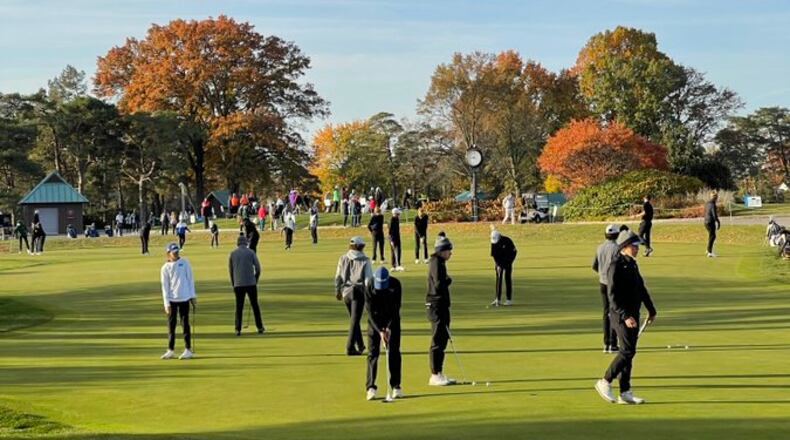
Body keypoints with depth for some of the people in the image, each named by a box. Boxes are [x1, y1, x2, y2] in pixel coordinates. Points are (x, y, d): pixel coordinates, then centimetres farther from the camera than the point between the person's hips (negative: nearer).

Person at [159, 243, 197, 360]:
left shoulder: (185, 262, 2)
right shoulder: (165, 268, 1)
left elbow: (190, 279, 5)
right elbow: (165, 286, 0)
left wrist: (193, 296, 2)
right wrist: (166, 303, -6)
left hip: (184, 298, -1)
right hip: (171, 299, 1)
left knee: (185, 323, 2)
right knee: (171, 324, 5)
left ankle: (188, 350, 6)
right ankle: (171, 350, 13)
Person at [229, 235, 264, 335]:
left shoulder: (232, 254, 5)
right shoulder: (251, 252, 1)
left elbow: (230, 270, 8)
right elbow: (258, 268, -1)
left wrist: (233, 284, 17)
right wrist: (256, 280, 12)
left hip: (238, 284, 1)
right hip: (251, 283, -1)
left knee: (239, 307, 5)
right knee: (255, 305, 9)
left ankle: (238, 329, -1)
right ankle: (260, 327, 11)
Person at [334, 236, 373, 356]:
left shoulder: (343, 259, 4)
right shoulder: (365, 261, -6)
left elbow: (338, 277, 7)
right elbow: (369, 279, -9)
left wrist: (337, 291, 17)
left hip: (346, 291, 4)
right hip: (358, 292, -4)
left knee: (353, 318, 18)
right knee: (355, 320, -1)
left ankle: (360, 345, 27)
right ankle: (350, 348, -7)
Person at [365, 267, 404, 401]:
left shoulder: (395, 284, -21)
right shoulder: (369, 287, -22)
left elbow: (396, 308, -15)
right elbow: (370, 311, -20)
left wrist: (389, 328, -19)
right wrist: (380, 330, -25)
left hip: (392, 319, 1)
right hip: (375, 321, -1)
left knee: (394, 352, -2)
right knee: (373, 353, -6)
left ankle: (396, 387, 3)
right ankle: (371, 387, -3)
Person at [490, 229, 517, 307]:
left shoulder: (507, 241, -20)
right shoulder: (493, 243, -8)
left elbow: (513, 252, -17)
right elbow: (494, 254, -7)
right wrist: (498, 265, -19)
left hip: (508, 261, -4)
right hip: (499, 262, 4)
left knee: (507, 279, -8)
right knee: (498, 279, 0)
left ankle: (509, 300, -6)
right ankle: (498, 299, 2)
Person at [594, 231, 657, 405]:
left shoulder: (632, 265, 14)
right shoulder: (616, 267, -14)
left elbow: (641, 289, 24)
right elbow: (613, 296, -21)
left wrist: (651, 310, 28)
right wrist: (625, 316, -27)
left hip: (633, 315, 9)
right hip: (621, 315, -9)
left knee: (628, 352, 9)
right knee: (627, 351, -12)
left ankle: (625, 393, 12)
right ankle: (605, 382, 0)